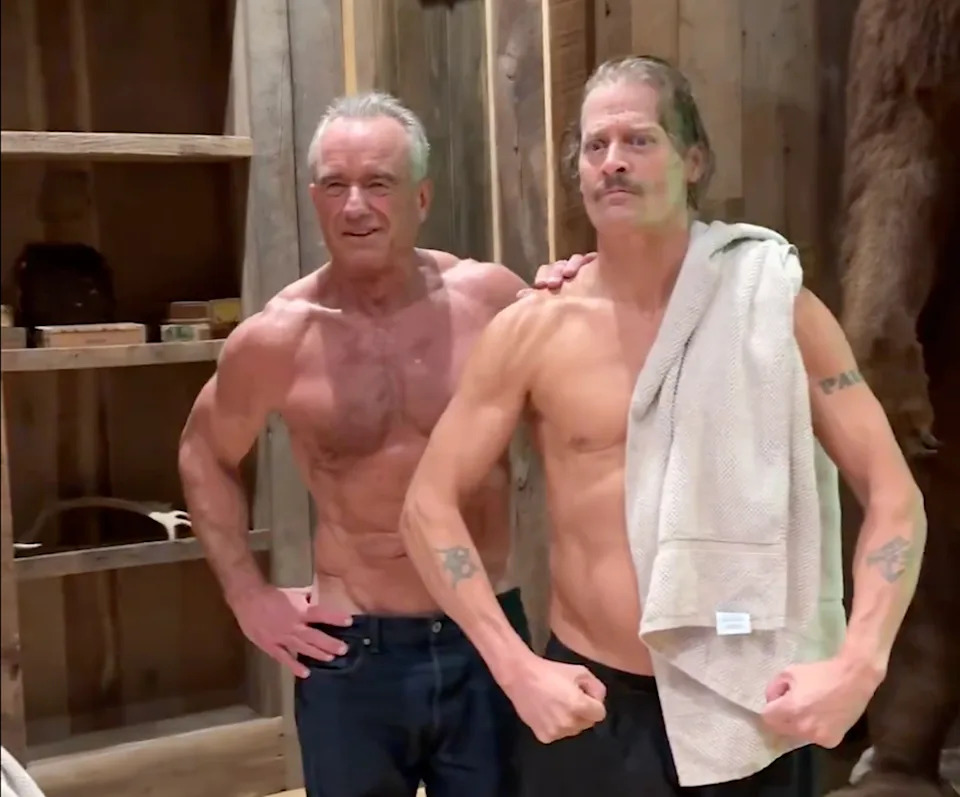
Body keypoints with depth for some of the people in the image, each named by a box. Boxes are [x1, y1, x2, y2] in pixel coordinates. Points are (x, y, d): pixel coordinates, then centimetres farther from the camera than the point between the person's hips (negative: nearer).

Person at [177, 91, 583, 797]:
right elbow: (205, 456, 9)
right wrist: (247, 594, 3)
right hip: (351, 650, 0)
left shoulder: (493, 297, -9)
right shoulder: (276, 338, -9)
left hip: (487, 634, 1)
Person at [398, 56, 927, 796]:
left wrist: (858, 665, -13)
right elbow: (430, 504, -3)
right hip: (590, 701, 0)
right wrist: (516, 668, -10)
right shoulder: (532, 329, -5)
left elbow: (894, 495, -2)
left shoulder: (779, 311, -4)